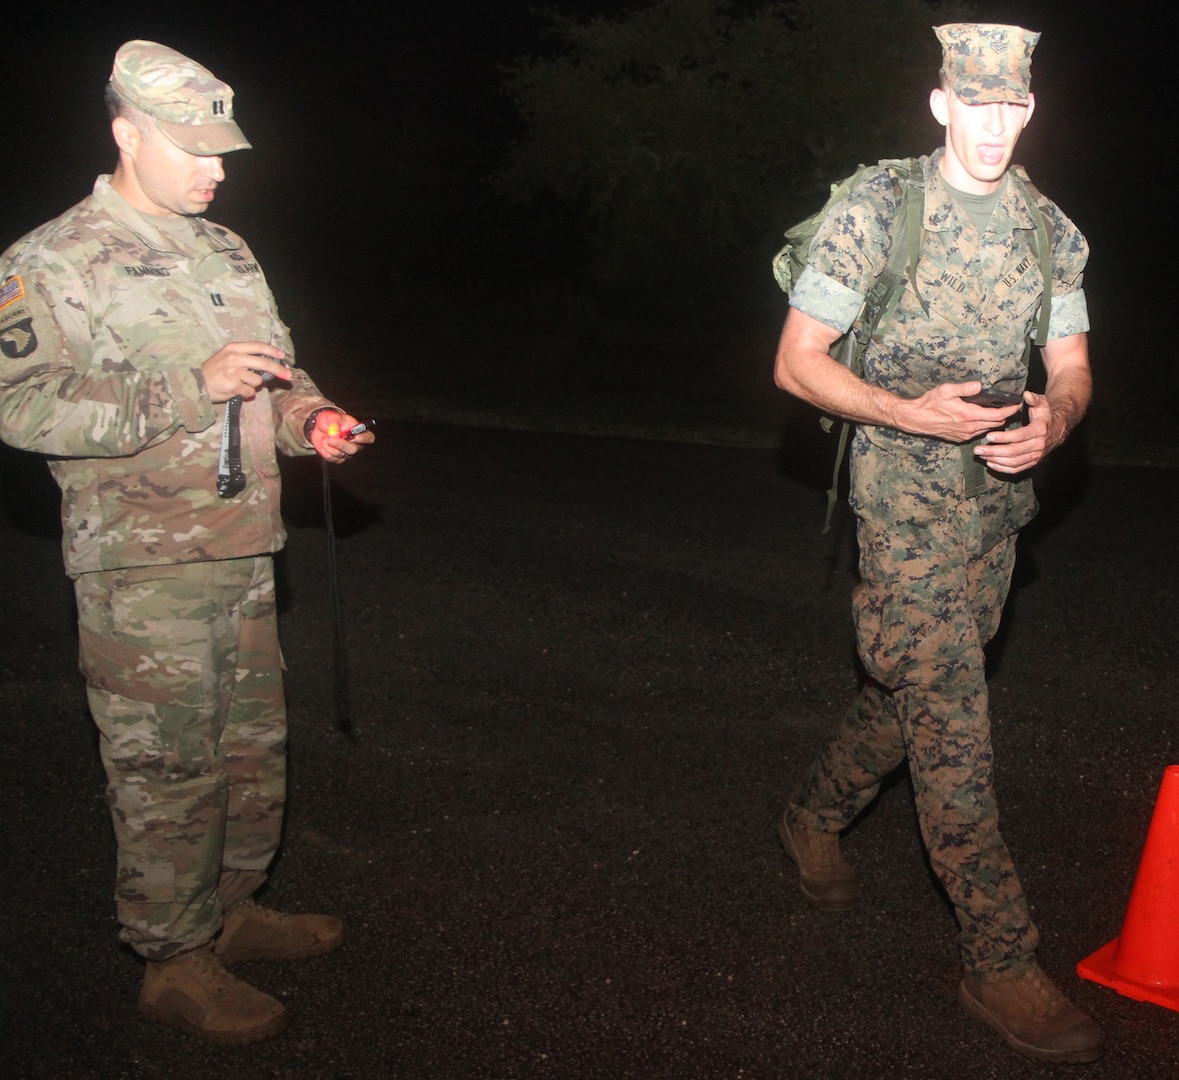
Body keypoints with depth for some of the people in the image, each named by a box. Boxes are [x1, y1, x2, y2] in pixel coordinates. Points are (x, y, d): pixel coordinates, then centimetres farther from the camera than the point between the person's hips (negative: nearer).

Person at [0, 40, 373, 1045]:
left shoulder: (226, 250, 14)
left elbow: (276, 364, 23)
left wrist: (308, 416, 0)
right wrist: (193, 387, -25)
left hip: (244, 553, 7)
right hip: (143, 571, -7)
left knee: (254, 747, 17)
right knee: (167, 768, 2)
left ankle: (233, 908, 36)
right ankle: (175, 961, 19)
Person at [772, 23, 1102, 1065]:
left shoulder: (1053, 231, 8)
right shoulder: (876, 210, -8)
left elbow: (1071, 371, 12)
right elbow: (796, 362, -8)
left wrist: (1054, 421, -13)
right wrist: (912, 413, -21)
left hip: (998, 504, 6)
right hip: (907, 508, -6)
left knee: (911, 692, 17)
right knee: (954, 727, -7)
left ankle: (815, 817, 42)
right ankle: (1002, 962, 3)